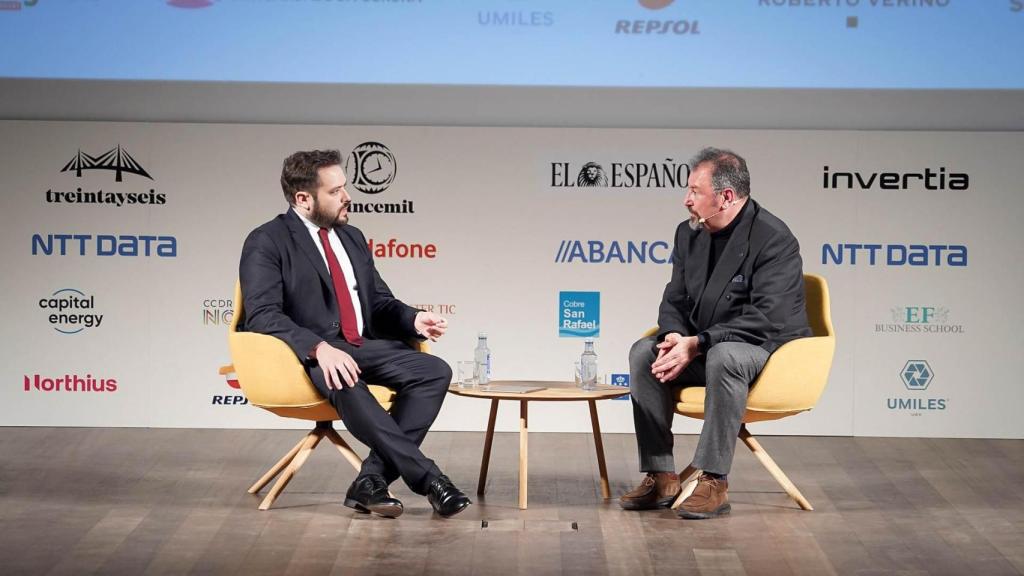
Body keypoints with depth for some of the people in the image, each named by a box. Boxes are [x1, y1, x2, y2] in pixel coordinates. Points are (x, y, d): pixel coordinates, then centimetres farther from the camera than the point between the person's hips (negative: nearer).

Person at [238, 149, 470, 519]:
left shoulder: (352, 238, 19)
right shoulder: (266, 243, -4)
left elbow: (380, 302, 23)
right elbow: (262, 315, -16)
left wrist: (413, 321, 0)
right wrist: (319, 348, -31)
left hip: (363, 346, 7)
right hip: (305, 355, -7)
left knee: (435, 371, -18)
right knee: (346, 385, -40)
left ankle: (372, 481, -23)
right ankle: (427, 478, -35)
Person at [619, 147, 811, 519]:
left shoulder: (773, 238, -18)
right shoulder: (689, 234, 6)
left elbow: (768, 319, -26)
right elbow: (674, 301, 9)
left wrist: (697, 344, -30)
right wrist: (675, 337, -16)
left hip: (770, 349, -7)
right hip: (702, 349, 8)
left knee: (724, 357, -38)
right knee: (644, 353, -15)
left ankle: (714, 482, -31)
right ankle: (660, 478, -13)